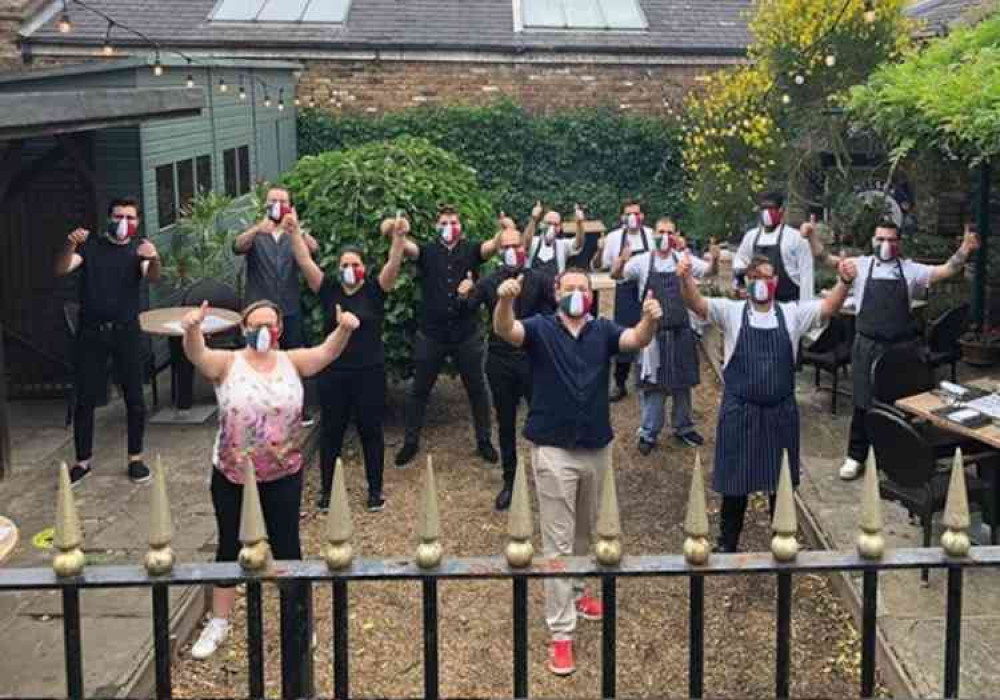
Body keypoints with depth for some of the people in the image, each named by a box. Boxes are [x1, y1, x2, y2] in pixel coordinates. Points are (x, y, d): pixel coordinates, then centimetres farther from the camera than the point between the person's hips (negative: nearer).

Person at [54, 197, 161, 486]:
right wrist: (70, 246, -32)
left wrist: (154, 260, -40)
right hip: (90, 332, 0)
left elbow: (153, 278, -17)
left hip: (126, 331, 0)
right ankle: (82, 462, 14)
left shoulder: (139, 247, 3)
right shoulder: (90, 245, 4)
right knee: (85, 399, 3)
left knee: (134, 398, 2)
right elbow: (61, 270, -10)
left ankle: (135, 459, 16)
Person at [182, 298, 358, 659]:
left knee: (286, 547, 10)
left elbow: (326, 351, -18)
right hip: (231, 475, 0)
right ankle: (218, 623, 28)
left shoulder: (292, 362, -3)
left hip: (283, 475, 1)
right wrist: (192, 328, -49)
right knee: (230, 548, 12)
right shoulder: (227, 363, -8)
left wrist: (343, 330, -40)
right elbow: (197, 355, -27)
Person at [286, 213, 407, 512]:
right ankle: (327, 489, 22)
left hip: (369, 373, -1)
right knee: (331, 431, 10)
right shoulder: (329, 290, 3)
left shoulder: (374, 291, -1)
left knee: (371, 431, 8)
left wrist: (399, 237, -31)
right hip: (333, 373, 2)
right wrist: (294, 232, -16)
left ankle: (375, 489, 20)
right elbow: (305, 262, -4)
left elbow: (393, 264, -15)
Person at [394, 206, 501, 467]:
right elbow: (406, 247, -17)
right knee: (419, 390, 9)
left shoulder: (471, 250, 1)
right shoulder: (427, 252, 1)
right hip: (431, 334, 0)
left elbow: (492, 246, -18)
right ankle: (411, 442, 22)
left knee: (477, 388, 9)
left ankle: (484, 440, 24)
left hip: (466, 334, 0)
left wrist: (503, 232, -41)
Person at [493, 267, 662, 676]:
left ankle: (576, 593, 44)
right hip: (553, 450, -4)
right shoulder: (541, 329, -5)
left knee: (585, 532, 22)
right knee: (558, 542, -1)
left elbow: (637, 340, -16)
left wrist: (650, 320, -40)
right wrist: (505, 300, -47)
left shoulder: (603, 331, 2)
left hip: (596, 448, 4)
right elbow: (504, 330, -25)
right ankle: (561, 633, 2)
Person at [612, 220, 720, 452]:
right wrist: (621, 261, -34)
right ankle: (648, 433, 13)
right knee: (653, 383, 4)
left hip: (681, 331, 2)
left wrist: (714, 260, -24)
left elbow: (710, 271, -1)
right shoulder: (643, 261, -4)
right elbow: (616, 275, -11)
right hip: (653, 331, -2)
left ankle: (683, 427, 28)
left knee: (683, 381, 13)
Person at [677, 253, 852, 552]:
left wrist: (844, 282, -29)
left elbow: (828, 307, -9)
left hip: (781, 410, 2)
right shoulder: (732, 312, -3)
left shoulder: (792, 313, 3)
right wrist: (685, 278, -37)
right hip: (740, 410, -2)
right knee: (735, 479, 8)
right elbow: (697, 303, -17)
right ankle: (727, 543, 24)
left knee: (781, 479, 15)